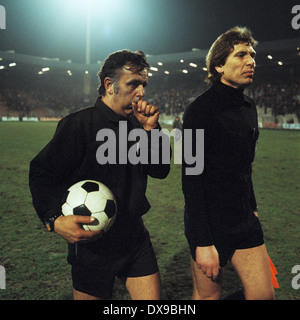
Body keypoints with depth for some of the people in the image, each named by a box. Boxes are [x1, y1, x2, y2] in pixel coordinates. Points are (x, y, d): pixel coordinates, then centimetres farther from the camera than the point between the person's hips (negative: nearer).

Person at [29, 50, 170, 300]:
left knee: (153, 298, 7)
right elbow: (42, 173, -14)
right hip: (92, 242, -5)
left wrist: (151, 129, -9)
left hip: (135, 237, 6)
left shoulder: (136, 125, 8)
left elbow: (160, 171, 4)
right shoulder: (80, 124, -12)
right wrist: (54, 219, -29)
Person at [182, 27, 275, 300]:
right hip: (211, 223, -7)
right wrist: (202, 242, -23)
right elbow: (191, 179, -20)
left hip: (245, 220, 7)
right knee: (208, 295, 9)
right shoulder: (201, 110, -16)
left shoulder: (248, 107, 8)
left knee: (265, 294, 8)